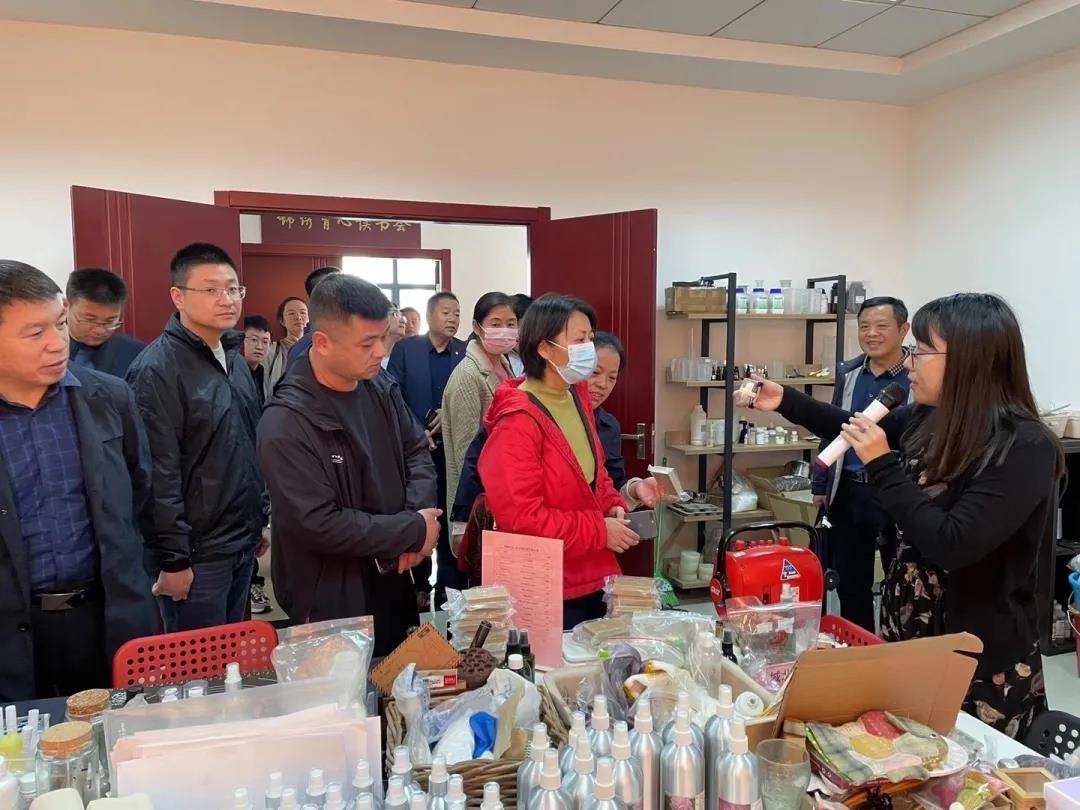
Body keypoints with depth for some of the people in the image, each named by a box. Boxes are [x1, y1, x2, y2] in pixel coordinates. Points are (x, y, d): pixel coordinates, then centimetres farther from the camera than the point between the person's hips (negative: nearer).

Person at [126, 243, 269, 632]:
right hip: (197, 553, -8)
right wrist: (172, 559, -18)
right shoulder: (157, 370, -17)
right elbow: (158, 477, -19)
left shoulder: (235, 360, 10)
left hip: (242, 543, 8)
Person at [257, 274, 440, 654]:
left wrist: (419, 513, -13)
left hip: (394, 581, 7)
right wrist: (414, 530, -20)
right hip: (333, 602, -6)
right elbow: (320, 525, -26)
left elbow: (417, 451, 7)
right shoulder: (286, 424, -24)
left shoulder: (380, 385, -2)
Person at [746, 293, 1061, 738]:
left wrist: (883, 465, -24)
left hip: (981, 659, -7)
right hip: (910, 635, 7)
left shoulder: (1025, 447, -21)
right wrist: (785, 400, 14)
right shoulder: (927, 420, -1)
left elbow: (953, 544, -28)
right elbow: (853, 428, 19)